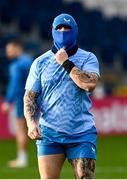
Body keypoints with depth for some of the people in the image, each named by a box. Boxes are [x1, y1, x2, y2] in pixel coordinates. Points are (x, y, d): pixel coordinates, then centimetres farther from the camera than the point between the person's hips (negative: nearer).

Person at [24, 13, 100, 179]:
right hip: (49, 133, 1)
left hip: (81, 134, -1)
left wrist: (66, 63, -10)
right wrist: (31, 122, -10)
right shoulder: (41, 62, 9)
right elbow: (30, 96, 7)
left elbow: (90, 84, -16)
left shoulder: (88, 58, 4)